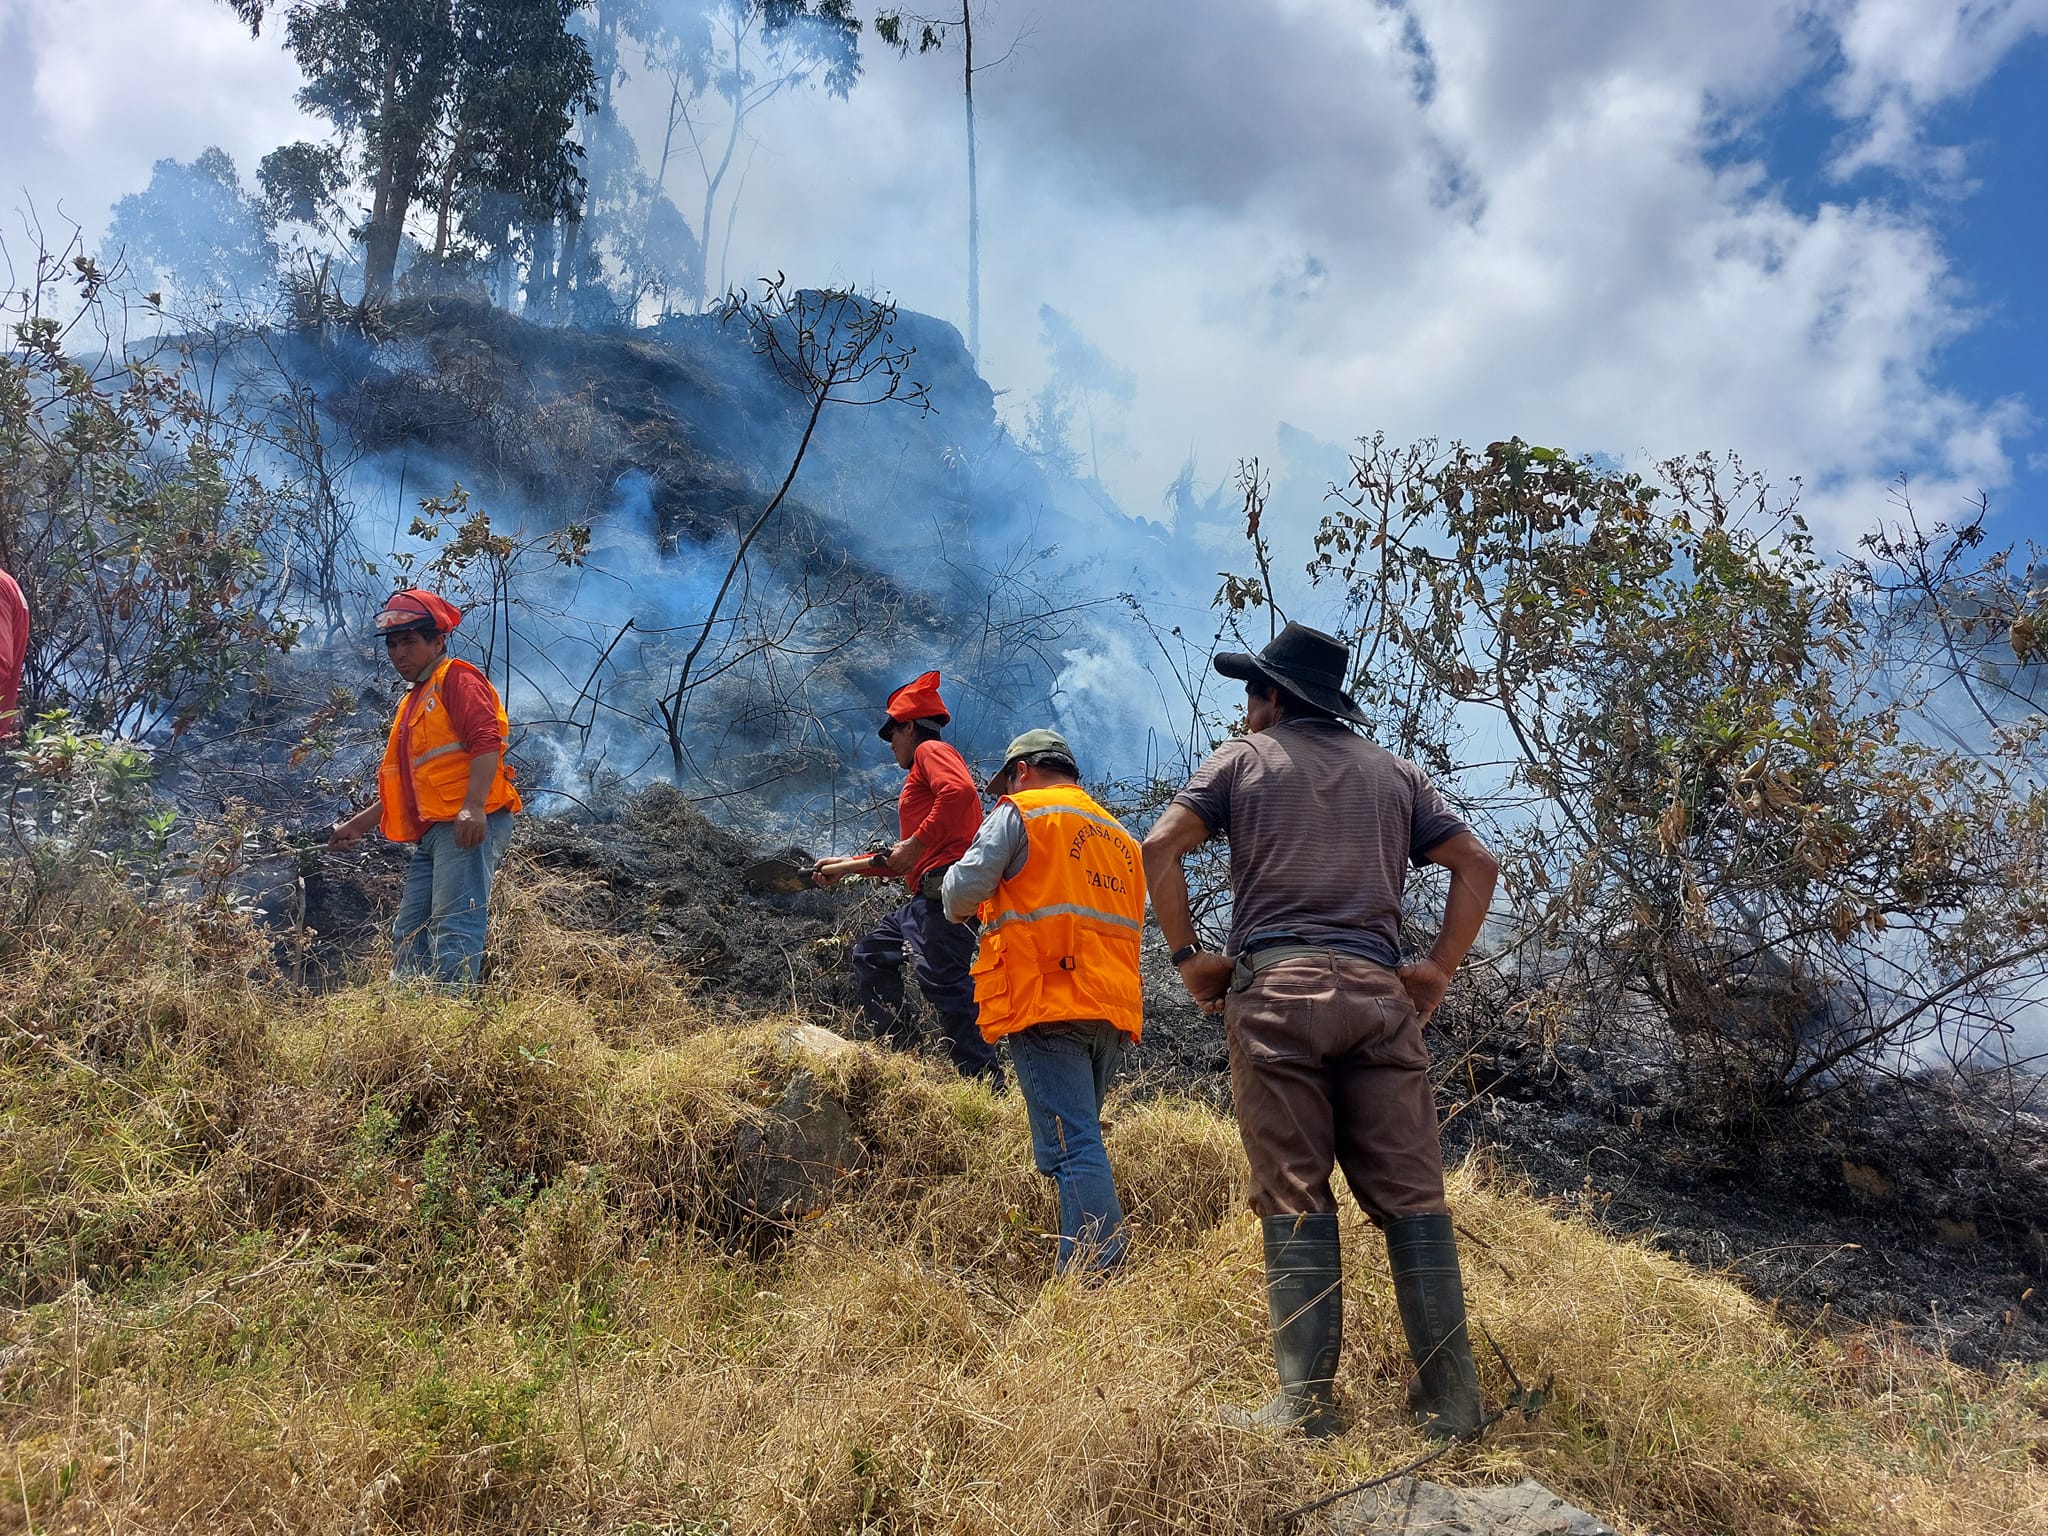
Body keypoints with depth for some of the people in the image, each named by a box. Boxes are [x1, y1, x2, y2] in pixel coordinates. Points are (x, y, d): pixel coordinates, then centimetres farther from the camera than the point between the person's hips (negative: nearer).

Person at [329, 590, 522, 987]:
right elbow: (402, 788, 34)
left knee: (453, 928, -18)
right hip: (431, 834, 10)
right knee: (409, 935, 6)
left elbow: (486, 741, -17)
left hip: (468, 826, -10)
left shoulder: (457, 679, 0)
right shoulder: (411, 704, 29)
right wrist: (357, 825, 31)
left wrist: (473, 806, -29)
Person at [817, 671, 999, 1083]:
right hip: (929, 894, 11)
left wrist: (917, 844, -21)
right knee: (872, 954, 18)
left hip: (945, 883, -11)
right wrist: (847, 866, 38)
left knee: (942, 979, -20)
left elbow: (960, 792, -23)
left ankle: (985, 1078, -25)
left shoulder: (930, 750, 2)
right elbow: (903, 861, 35)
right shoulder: (924, 773, 32)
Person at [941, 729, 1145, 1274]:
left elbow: (962, 891, -7)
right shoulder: (1121, 838, 25)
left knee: (1072, 1146, -12)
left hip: (1048, 1004, -7)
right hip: (1114, 1008, 7)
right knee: (1077, 1140, 14)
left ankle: (1096, 1270, -19)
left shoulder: (1020, 813, 3)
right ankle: (1077, 1268, 14)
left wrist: (958, 902, 17)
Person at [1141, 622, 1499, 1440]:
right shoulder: (1394, 773, 21)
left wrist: (1187, 955, 4)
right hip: (1377, 991, 3)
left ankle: (1306, 1402, -4)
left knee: (1295, 1197, -2)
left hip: (1275, 985, -3)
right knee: (1410, 1194, 3)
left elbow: (1160, 847, -1)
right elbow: (1477, 864, 14)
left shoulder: (1244, 758, 12)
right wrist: (1439, 968, 11)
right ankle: (1451, 1400, 4)